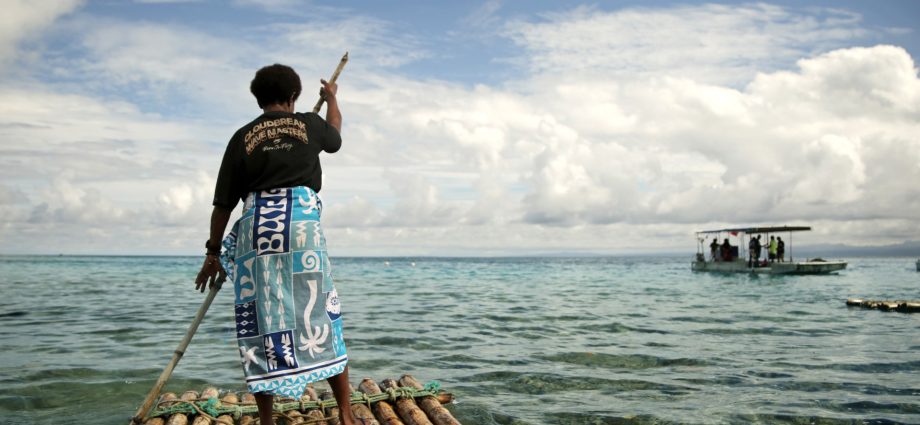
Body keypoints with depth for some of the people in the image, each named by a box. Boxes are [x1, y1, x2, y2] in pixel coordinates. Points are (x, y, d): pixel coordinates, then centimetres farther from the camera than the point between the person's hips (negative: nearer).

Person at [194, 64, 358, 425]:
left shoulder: (242, 138, 10)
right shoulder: (309, 124, 11)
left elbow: (223, 203, 8)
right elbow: (335, 133, 37)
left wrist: (213, 252, 17)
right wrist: (331, 97, 56)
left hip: (256, 229, 1)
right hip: (302, 225, -1)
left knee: (261, 326, 6)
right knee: (320, 319, 5)